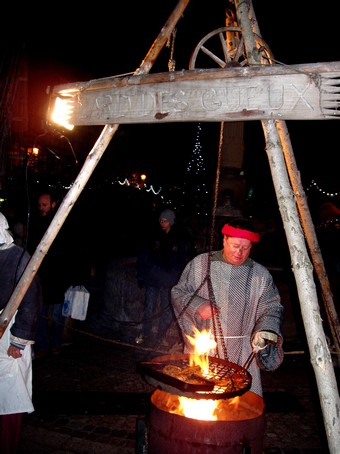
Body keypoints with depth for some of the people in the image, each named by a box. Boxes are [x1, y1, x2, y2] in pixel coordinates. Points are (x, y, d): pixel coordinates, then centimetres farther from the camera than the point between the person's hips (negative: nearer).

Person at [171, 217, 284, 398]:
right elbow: (178, 293, 4)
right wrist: (197, 305, -13)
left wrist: (266, 330, -16)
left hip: (241, 352, 0)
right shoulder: (200, 264, 0)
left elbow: (271, 308, 3)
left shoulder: (261, 275, 2)